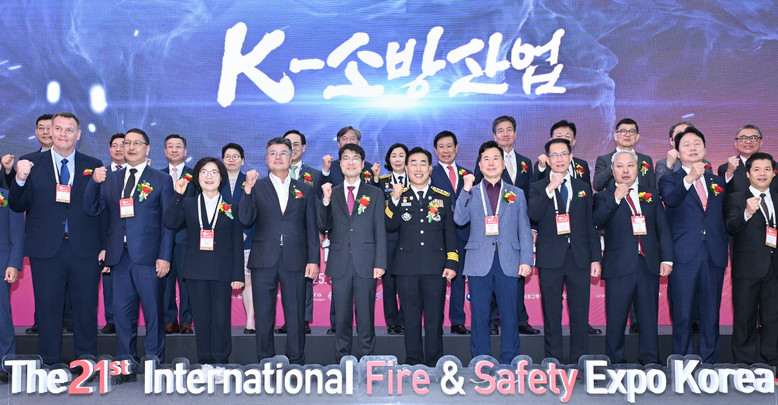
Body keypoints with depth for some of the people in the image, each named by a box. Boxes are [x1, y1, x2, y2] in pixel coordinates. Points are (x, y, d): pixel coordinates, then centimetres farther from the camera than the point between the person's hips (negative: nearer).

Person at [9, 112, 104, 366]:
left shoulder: (93, 166, 7)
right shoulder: (32, 164, 6)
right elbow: (17, 206, 3)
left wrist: (105, 247, -1)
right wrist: (20, 180, -16)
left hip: (85, 250, 0)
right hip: (46, 250, 0)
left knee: (86, 309, 7)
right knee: (48, 309, 7)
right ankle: (50, 366, 19)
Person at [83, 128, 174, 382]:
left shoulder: (161, 180, 4)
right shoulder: (111, 179, 16)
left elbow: (168, 222, 0)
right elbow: (92, 210, 8)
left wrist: (164, 256, -9)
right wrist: (94, 182, -7)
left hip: (148, 256, -4)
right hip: (119, 256, 4)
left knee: (153, 312, 1)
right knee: (122, 312, 7)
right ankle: (127, 364, 17)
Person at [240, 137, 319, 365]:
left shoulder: (305, 190, 13)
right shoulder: (256, 188, 10)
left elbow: (312, 228, 10)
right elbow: (246, 221, -2)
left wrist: (313, 260, 1)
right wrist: (248, 190, -11)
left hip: (294, 261, 0)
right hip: (264, 261, 0)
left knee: (296, 317, 3)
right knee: (264, 317, 5)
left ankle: (296, 364, 14)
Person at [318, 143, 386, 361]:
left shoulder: (375, 194, 8)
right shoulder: (332, 194, 11)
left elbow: (380, 231, 4)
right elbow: (323, 227, 3)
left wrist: (380, 263, -4)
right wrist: (326, 200, -10)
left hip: (365, 263, -1)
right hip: (340, 264, 1)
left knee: (366, 316, 2)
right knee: (341, 316, 7)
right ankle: (342, 360, 17)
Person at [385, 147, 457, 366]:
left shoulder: (443, 197, 11)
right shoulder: (398, 197, 8)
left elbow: (450, 233, 9)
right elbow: (390, 226, -7)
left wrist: (451, 263, 1)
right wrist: (395, 199, -18)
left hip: (435, 267, 0)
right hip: (406, 267, 0)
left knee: (435, 319, 4)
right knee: (411, 319, 6)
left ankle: (434, 364, 15)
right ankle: (413, 363, 17)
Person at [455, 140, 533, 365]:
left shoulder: (517, 194, 13)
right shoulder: (470, 193, 12)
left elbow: (524, 229, 10)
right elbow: (459, 219, -4)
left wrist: (526, 260, 0)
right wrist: (466, 189, -10)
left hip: (508, 262, 0)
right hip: (479, 262, 0)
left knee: (510, 315, 2)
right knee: (479, 316, 3)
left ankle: (509, 363, 14)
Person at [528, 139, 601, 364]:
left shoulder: (582, 187, 13)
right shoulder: (538, 188, 6)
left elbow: (590, 224, 12)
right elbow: (533, 215, -14)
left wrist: (596, 258, 7)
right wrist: (549, 190, -20)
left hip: (579, 258, 2)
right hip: (550, 260, -2)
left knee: (580, 313, 4)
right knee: (552, 313, 4)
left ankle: (580, 360, 15)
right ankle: (554, 360, 14)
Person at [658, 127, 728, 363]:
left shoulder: (717, 182, 17)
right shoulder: (670, 181, 3)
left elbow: (723, 218, 21)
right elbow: (670, 200, -21)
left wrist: (723, 248, 11)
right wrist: (689, 179, -36)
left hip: (714, 257, 4)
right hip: (684, 258, -4)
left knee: (711, 317, 9)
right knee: (682, 316, 1)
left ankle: (709, 366, 20)